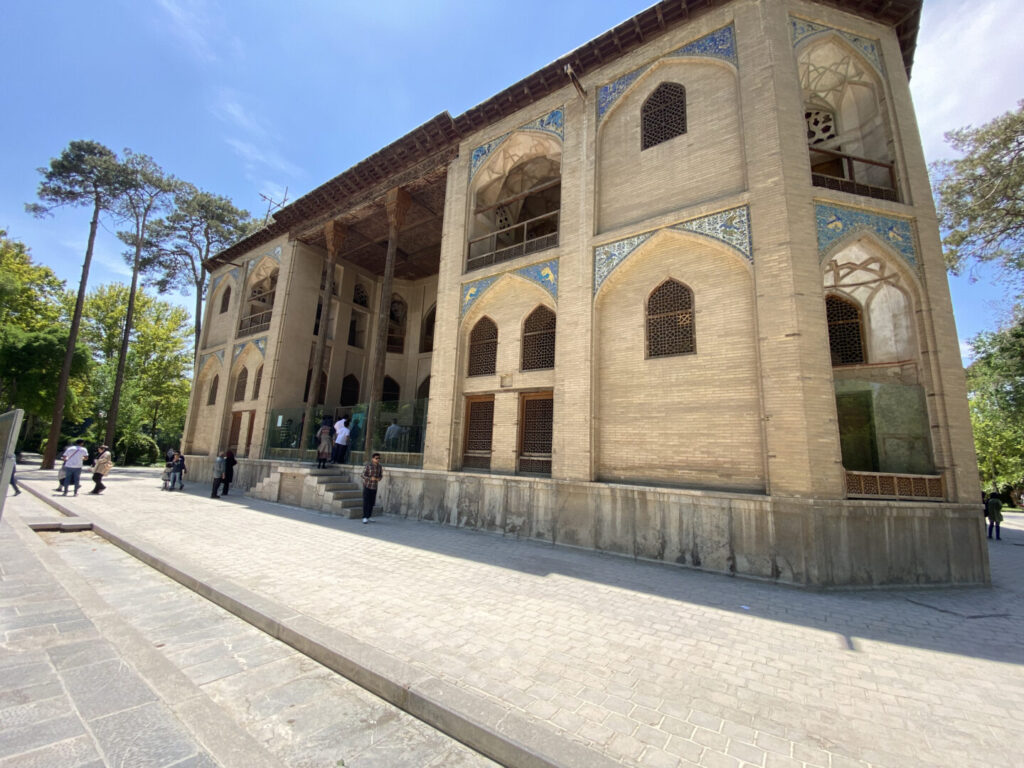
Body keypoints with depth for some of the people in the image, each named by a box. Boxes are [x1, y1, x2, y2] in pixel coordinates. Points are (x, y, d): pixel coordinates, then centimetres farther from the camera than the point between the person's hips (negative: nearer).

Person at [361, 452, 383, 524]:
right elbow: (363, 475, -12)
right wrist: (371, 478, -26)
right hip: (367, 486, -4)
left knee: (371, 503, 6)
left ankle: (368, 517, 18)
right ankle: (364, 517, -1)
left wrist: (379, 478, -12)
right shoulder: (368, 465, -12)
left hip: (374, 487, 4)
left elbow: (380, 475, 11)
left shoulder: (379, 467, 2)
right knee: (366, 502, -6)